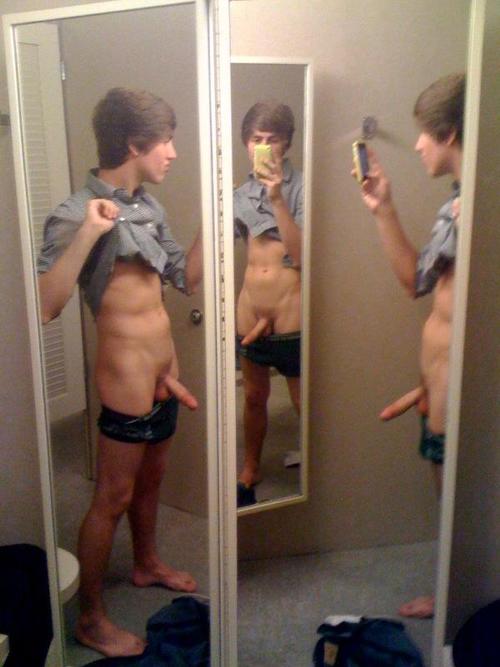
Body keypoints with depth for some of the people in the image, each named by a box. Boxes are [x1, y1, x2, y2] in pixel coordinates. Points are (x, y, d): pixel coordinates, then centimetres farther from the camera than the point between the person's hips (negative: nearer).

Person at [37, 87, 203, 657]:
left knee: (150, 479, 24)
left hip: (163, 373, 8)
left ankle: (147, 564, 47)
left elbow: (188, 279, 13)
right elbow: (44, 306, -30)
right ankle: (90, 620, 23)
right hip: (128, 379, -8)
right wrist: (88, 234, -37)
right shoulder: (75, 215, -19)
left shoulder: (147, 207, 7)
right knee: (112, 498, 5)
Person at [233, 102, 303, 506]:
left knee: (305, 404, 7)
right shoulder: (243, 193, 6)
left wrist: (277, 199, -24)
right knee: (254, 397, 20)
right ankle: (250, 471, 38)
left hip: (291, 317, -5)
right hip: (249, 315, 5)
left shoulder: (300, 188, -9)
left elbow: (302, 256, -18)